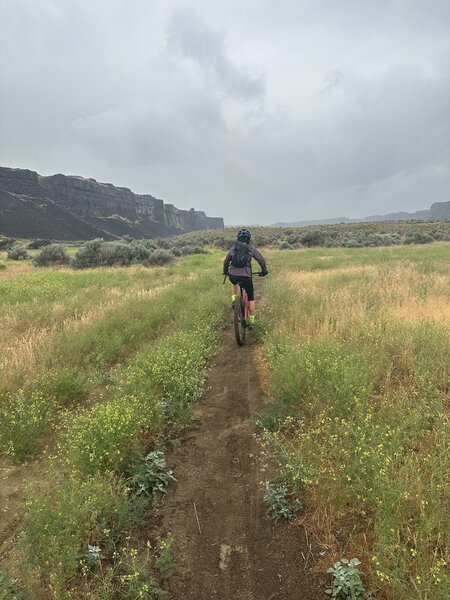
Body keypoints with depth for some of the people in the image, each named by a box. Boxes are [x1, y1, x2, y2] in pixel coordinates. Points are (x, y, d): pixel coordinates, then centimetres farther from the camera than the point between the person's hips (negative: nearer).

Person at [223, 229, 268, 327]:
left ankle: (233, 300, 20)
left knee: (234, 283, 40)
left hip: (233, 275, 2)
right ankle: (251, 321, 13)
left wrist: (225, 271, 32)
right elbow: (261, 260, 9)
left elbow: (226, 261, 15)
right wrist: (264, 271, 25)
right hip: (246, 276, -2)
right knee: (251, 298, 15)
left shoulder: (233, 247, 13)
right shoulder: (251, 248, 9)